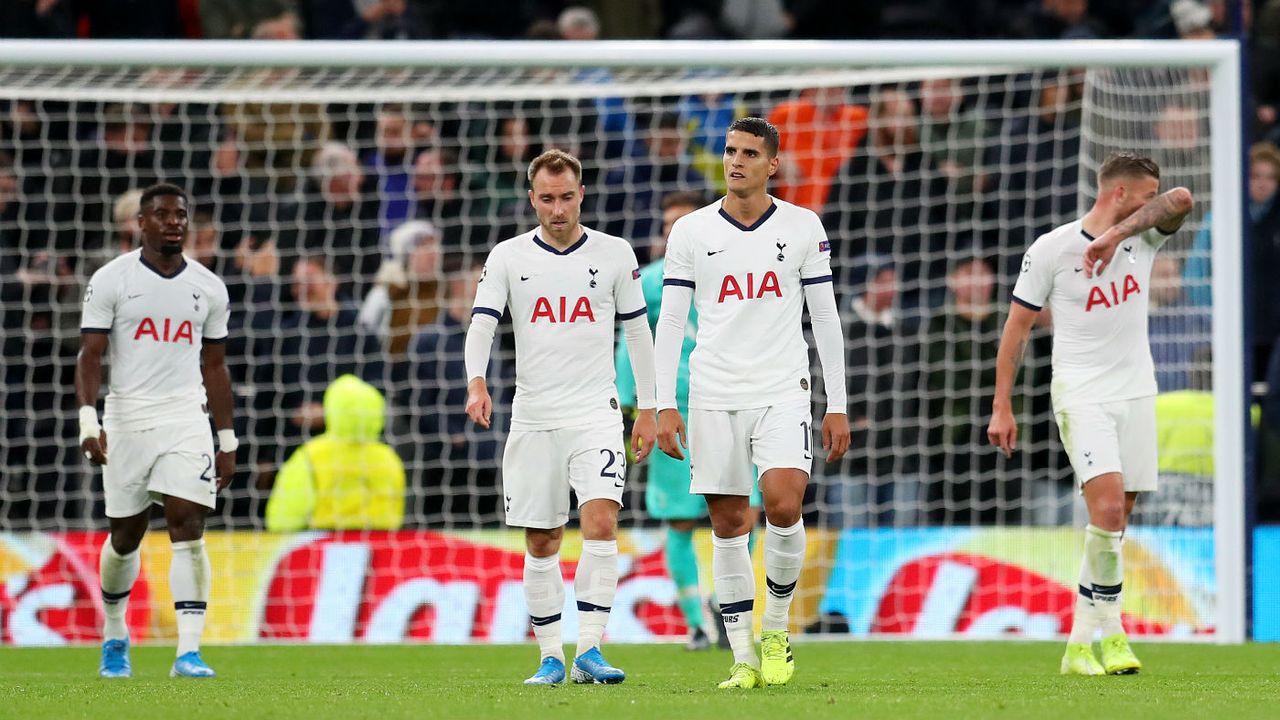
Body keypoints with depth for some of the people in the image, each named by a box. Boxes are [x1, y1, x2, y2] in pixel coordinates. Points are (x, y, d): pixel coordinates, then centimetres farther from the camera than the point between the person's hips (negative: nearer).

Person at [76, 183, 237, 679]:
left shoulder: (208, 288, 9)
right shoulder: (111, 280, -1)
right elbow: (90, 356, -4)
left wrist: (227, 441, 13)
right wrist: (88, 422, -17)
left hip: (186, 420, 1)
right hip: (126, 421, -1)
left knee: (187, 527, -12)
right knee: (126, 535, 8)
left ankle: (189, 651, -17)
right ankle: (114, 634, 32)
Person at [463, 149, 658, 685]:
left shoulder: (614, 254, 4)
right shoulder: (508, 257, 4)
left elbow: (637, 332, 10)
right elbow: (481, 324, -4)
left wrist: (647, 410, 9)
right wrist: (476, 383, -23)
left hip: (596, 415, -1)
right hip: (533, 418, 1)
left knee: (600, 522, -18)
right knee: (541, 543, 4)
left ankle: (589, 650, -17)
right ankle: (550, 658, 14)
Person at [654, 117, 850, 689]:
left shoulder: (803, 228, 5)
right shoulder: (690, 232, 5)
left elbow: (825, 318, 8)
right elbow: (670, 321, 5)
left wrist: (837, 405, 4)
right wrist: (665, 405, -3)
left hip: (782, 390, -1)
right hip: (714, 394, 1)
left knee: (783, 503, -19)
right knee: (728, 524, 0)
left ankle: (776, 627, 3)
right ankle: (744, 658, 7)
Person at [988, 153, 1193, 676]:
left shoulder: (1143, 236, 5)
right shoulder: (1051, 249, -6)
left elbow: (1180, 200, -16)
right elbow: (1017, 327, 0)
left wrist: (1114, 235, -27)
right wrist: (1001, 407, -2)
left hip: (1136, 392, 5)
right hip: (1080, 393, -5)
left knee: (1117, 519, 3)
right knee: (1108, 506, -20)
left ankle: (1087, 637, 12)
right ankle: (1108, 630, -13)